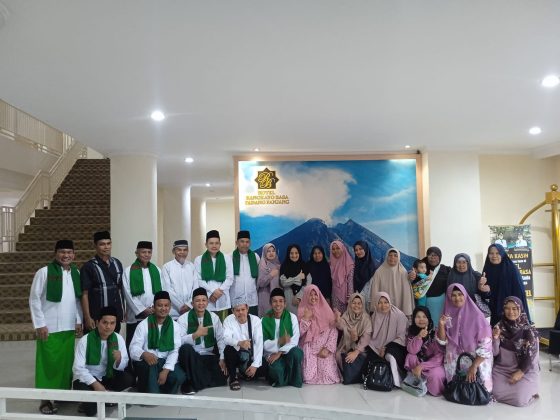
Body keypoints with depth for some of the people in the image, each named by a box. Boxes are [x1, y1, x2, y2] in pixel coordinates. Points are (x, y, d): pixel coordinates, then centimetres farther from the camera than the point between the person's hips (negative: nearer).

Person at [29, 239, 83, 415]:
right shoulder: (44, 272, -8)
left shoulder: (76, 273, 5)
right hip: (49, 327, -4)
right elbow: (34, 299, -6)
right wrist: (40, 324, -9)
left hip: (69, 327, 4)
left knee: (67, 363, 10)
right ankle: (45, 399, 13)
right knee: (49, 363, 2)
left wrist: (79, 321, 8)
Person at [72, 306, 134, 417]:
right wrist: (95, 383, -30)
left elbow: (122, 366, -6)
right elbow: (78, 368, -20)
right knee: (91, 410, -31)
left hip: (106, 377, 4)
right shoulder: (85, 340, -17)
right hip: (86, 379, -4)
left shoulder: (119, 339, -8)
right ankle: (89, 403, 4)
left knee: (129, 379, -22)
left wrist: (118, 360, -30)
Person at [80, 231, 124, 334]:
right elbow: (84, 294, -8)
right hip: (96, 318, -4)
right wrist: (87, 317, -12)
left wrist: (123, 311, 11)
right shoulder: (88, 267, -7)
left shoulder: (117, 264, 7)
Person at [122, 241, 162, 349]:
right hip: (136, 316, -3)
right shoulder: (128, 271, -1)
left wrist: (155, 308, -6)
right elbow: (128, 294, -5)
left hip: (154, 315, 3)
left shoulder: (156, 270, 10)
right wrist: (142, 310, -9)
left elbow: (160, 291, 7)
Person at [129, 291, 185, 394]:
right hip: (145, 362, -2)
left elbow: (174, 351, -6)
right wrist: (144, 354, -36)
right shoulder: (144, 325, -3)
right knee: (151, 365, -36)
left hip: (165, 362, 2)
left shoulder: (175, 326, 3)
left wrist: (166, 370, -22)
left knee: (179, 377, -26)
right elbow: (133, 349, -12)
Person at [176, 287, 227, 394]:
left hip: (209, 356, 2)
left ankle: (198, 380, 11)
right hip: (191, 357, -2)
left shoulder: (214, 317, 5)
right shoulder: (183, 319, -5)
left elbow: (221, 339, 2)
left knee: (220, 379, -19)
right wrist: (196, 334, -30)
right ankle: (190, 382, -15)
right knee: (186, 348, -36)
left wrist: (222, 358, -8)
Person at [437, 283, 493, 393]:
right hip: (454, 361, 3)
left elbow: (486, 344, -15)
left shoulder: (476, 315, -14)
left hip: (476, 359, -3)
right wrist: (441, 325, -16)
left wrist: (474, 366, -20)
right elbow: (442, 341, 3)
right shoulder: (448, 315, 1)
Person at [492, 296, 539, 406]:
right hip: (501, 369, 2)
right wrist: (495, 338, -23)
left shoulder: (529, 330, -8)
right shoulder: (499, 327, -2)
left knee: (520, 399, -21)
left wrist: (520, 372, -15)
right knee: (495, 394, -17)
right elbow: (495, 353, -5)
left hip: (524, 370, -2)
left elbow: (531, 355, -8)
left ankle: (527, 389, 14)